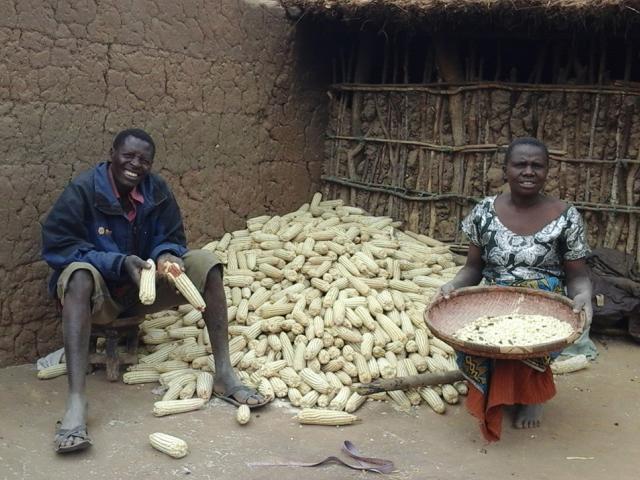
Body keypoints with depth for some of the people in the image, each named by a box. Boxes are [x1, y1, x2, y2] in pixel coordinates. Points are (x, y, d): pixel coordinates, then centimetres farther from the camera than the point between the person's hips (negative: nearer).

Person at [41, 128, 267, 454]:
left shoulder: (157, 190, -4)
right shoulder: (83, 191, -16)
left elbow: (171, 240, 2)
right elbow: (56, 246, -19)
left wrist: (166, 256, -25)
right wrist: (120, 263, -29)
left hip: (143, 288, 4)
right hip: (99, 294, -4)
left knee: (205, 263, -16)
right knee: (80, 275, -39)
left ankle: (224, 375, -20)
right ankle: (76, 400, -50)